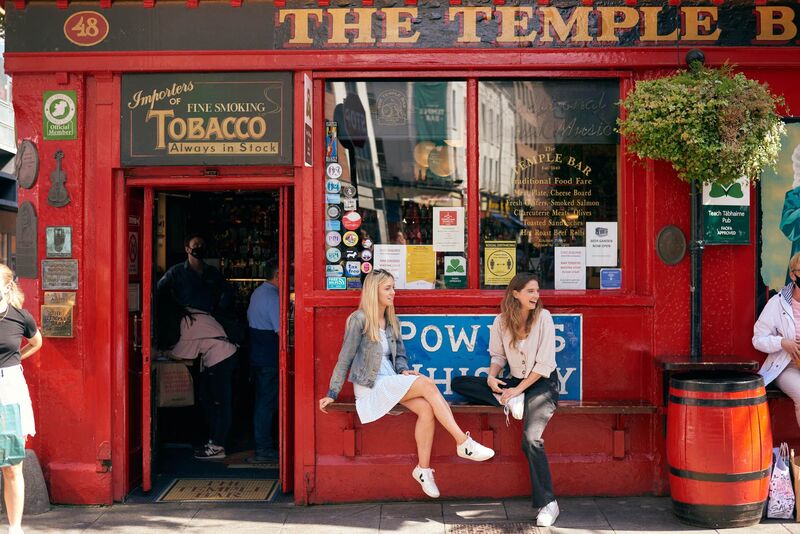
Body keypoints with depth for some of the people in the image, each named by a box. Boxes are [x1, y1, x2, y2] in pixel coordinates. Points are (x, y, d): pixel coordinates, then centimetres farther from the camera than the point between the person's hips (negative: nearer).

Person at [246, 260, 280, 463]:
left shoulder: (257, 293, 13)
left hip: (256, 354, 10)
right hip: (269, 358, -10)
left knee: (261, 400, 16)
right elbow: (281, 330, -22)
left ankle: (262, 445, 24)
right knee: (267, 403, -4)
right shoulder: (273, 297, -18)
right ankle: (263, 450, 1)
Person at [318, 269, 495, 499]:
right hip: (371, 386, -7)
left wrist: (403, 370, -1)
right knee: (427, 384, -25)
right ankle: (464, 443, -25)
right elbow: (345, 358, -7)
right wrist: (332, 394, -6)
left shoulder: (391, 321, 15)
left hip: (391, 382, 7)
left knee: (427, 408, -22)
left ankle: (423, 468, -16)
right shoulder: (359, 320, -7)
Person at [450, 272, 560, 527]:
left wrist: (518, 389, -18)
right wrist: (492, 376, -14)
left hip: (542, 383, -5)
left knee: (531, 440, -28)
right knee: (458, 383, -8)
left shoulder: (543, 317, -9)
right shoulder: (501, 321, 1)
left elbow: (544, 363, -12)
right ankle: (510, 401, -17)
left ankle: (548, 504, -17)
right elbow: (498, 355, 9)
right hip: (515, 382, 5)